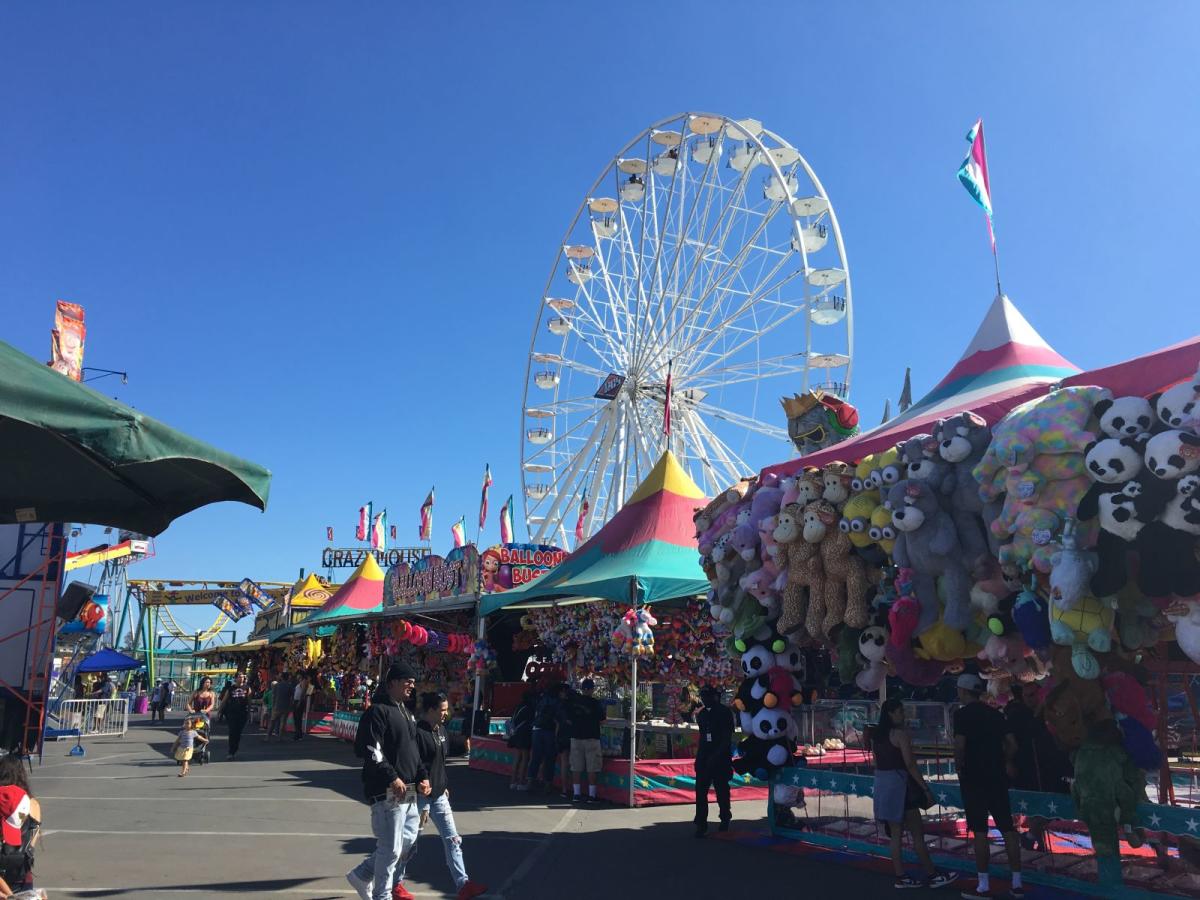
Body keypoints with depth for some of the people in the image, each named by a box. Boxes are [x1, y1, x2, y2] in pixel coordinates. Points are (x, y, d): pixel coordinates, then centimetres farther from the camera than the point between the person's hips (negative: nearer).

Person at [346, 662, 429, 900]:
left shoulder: (406, 713, 18)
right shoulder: (378, 711, -12)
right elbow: (371, 751, -19)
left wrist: (423, 776, 10)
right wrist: (393, 778, -22)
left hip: (408, 791, 9)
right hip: (387, 791, -9)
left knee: (408, 841, 15)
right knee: (391, 849, -3)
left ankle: (362, 875, 29)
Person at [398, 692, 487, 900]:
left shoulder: (441, 730, 6)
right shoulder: (418, 733, -20)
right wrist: (421, 806, -20)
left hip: (439, 796, 8)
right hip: (421, 796, -7)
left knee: (452, 839, 1)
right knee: (411, 843, 9)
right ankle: (396, 882, 29)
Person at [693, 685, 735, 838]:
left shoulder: (725, 712, -4)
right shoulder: (702, 714, 13)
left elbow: (727, 737, -10)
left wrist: (716, 755, -18)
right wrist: (699, 755, 10)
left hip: (720, 758, -4)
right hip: (703, 758, 5)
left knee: (722, 790, 5)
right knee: (701, 791, -3)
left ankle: (725, 820, 24)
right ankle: (701, 824, -1)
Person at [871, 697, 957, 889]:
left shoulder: (876, 734, 11)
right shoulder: (900, 733, -13)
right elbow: (910, 764, -16)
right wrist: (926, 789, -12)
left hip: (882, 784, 8)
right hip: (898, 783, -8)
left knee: (896, 833, 11)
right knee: (917, 832, 2)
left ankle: (901, 877, 14)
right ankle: (932, 875, 10)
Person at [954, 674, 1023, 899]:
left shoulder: (962, 714, -9)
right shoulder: (996, 714, 10)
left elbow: (959, 746, -18)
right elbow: (1012, 745, 8)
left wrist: (960, 769, -3)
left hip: (973, 779, -6)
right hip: (998, 777, 6)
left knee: (980, 832, -2)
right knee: (1007, 829, 9)